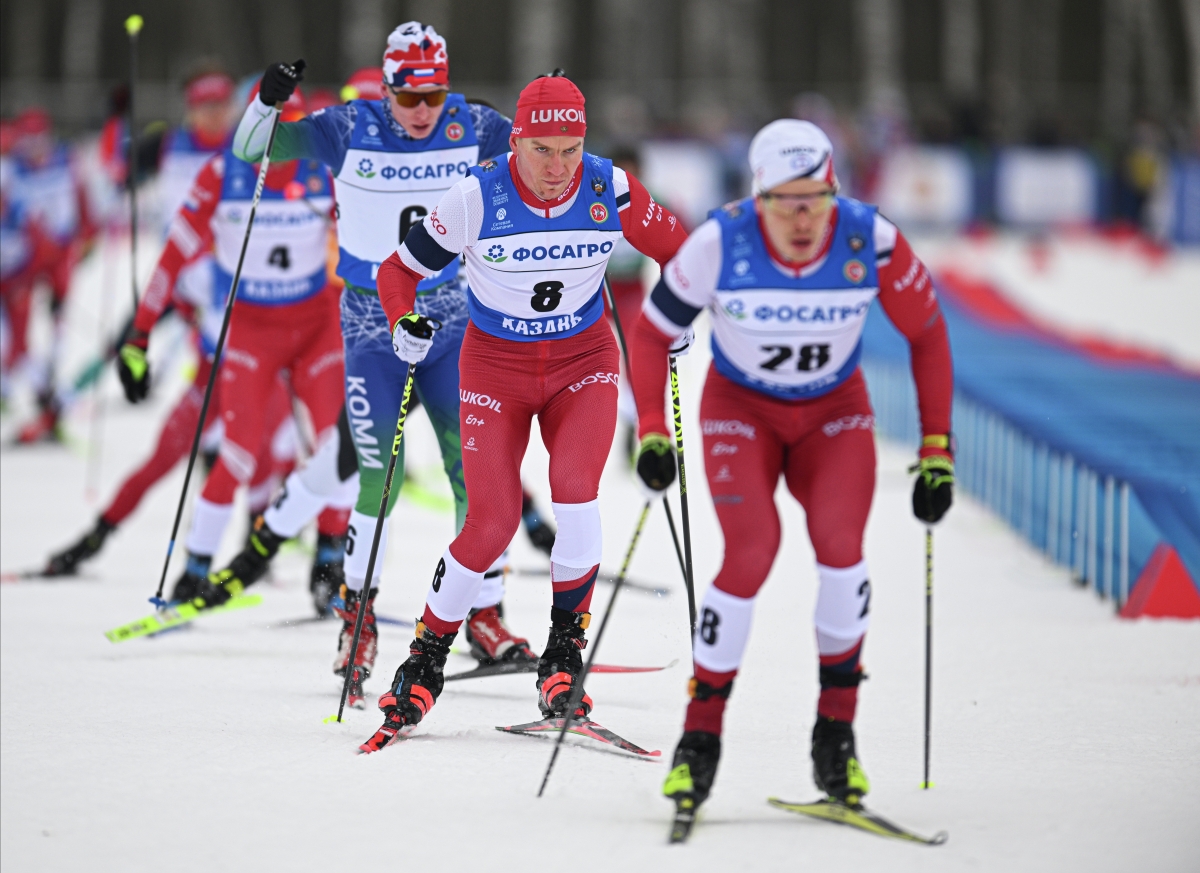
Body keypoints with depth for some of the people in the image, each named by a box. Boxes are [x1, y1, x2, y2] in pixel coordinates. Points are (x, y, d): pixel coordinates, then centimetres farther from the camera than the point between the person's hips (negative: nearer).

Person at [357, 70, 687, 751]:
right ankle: (428, 659, 10)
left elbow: (675, 250, 5)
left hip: (583, 363, 1)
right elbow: (401, 269, -7)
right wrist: (405, 324, -24)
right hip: (497, 368, -1)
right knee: (493, 525, -11)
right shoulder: (477, 198, -18)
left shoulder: (609, 189, -13)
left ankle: (565, 650, -5)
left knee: (575, 491, -23)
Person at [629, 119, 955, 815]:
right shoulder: (720, 243, -25)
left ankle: (837, 727, -5)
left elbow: (927, 334, -8)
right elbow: (653, 333, -10)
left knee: (840, 545, -23)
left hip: (835, 411, 1)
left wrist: (937, 448, -9)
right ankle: (701, 735, -9)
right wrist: (652, 432, -21)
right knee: (752, 553, -23)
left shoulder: (872, 241, -23)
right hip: (741, 407, -1)